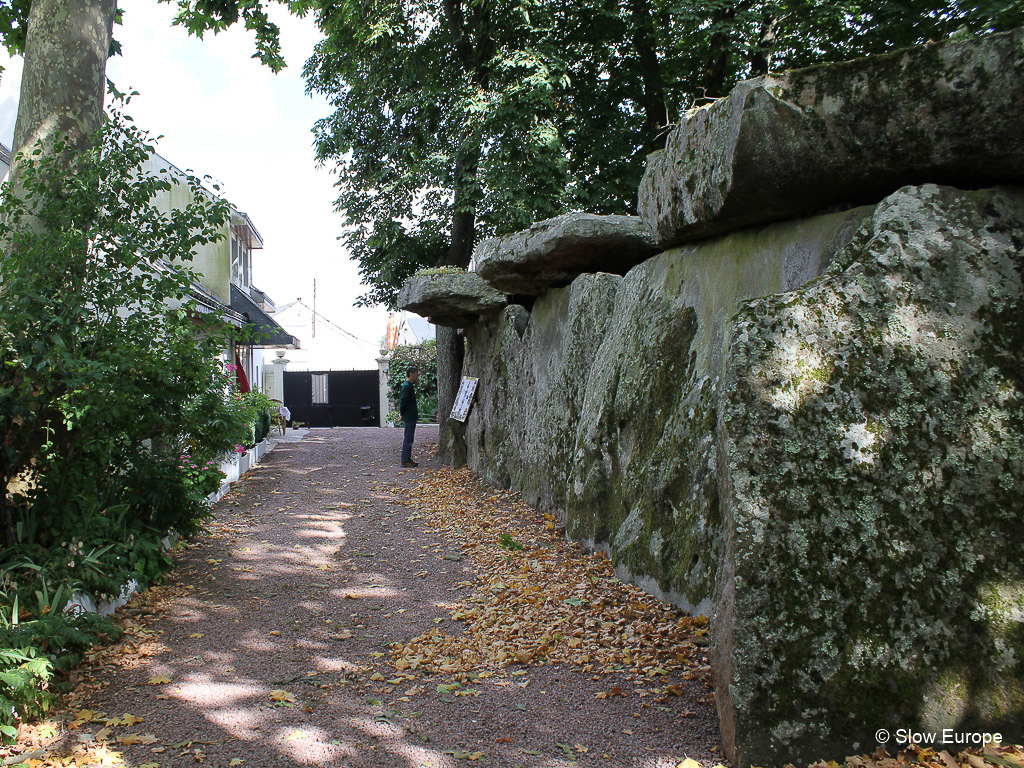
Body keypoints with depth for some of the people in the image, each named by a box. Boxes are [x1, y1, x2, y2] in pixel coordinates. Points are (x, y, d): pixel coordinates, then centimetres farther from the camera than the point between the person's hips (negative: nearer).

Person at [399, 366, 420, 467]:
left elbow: (402, 400, 21)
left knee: (409, 438, 13)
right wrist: (402, 414, -12)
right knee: (408, 439, -6)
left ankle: (408, 459, 19)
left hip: (411, 417, 10)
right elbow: (403, 401, -21)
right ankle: (405, 460, -3)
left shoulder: (410, 385, 16)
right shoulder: (407, 386, -17)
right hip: (409, 417, -10)